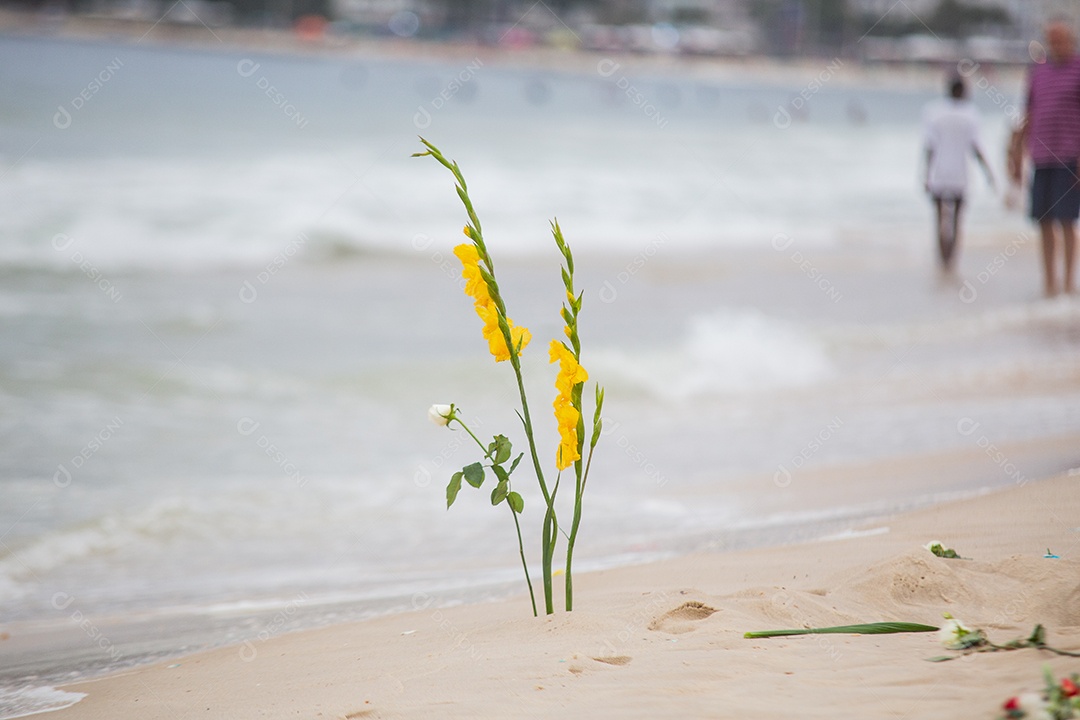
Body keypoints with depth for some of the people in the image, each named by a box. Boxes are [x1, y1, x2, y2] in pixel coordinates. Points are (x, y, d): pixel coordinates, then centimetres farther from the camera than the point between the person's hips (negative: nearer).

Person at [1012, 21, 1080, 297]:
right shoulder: (1037, 73, 13)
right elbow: (1028, 117, 17)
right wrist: (1016, 156, 14)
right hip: (1041, 158, 5)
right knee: (1044, 221, 3)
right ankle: (1050, 281, 8)